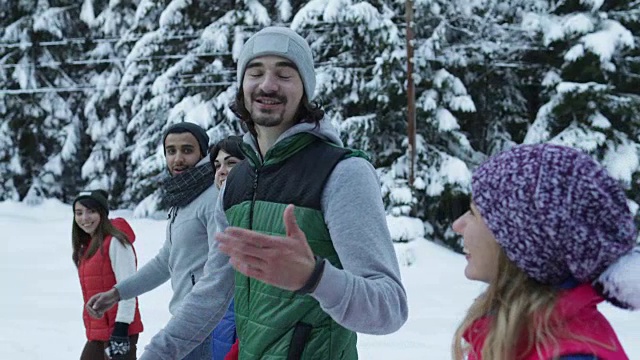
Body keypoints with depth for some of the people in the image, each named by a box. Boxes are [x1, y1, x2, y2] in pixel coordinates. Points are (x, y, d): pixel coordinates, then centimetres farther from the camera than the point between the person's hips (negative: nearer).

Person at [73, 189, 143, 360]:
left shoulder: (116, 242, -12)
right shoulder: (87, 246, 16)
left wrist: (120, 331, -22)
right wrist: (92, 330, 20)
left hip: (117, 331, -10)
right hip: (97, 333, 10)